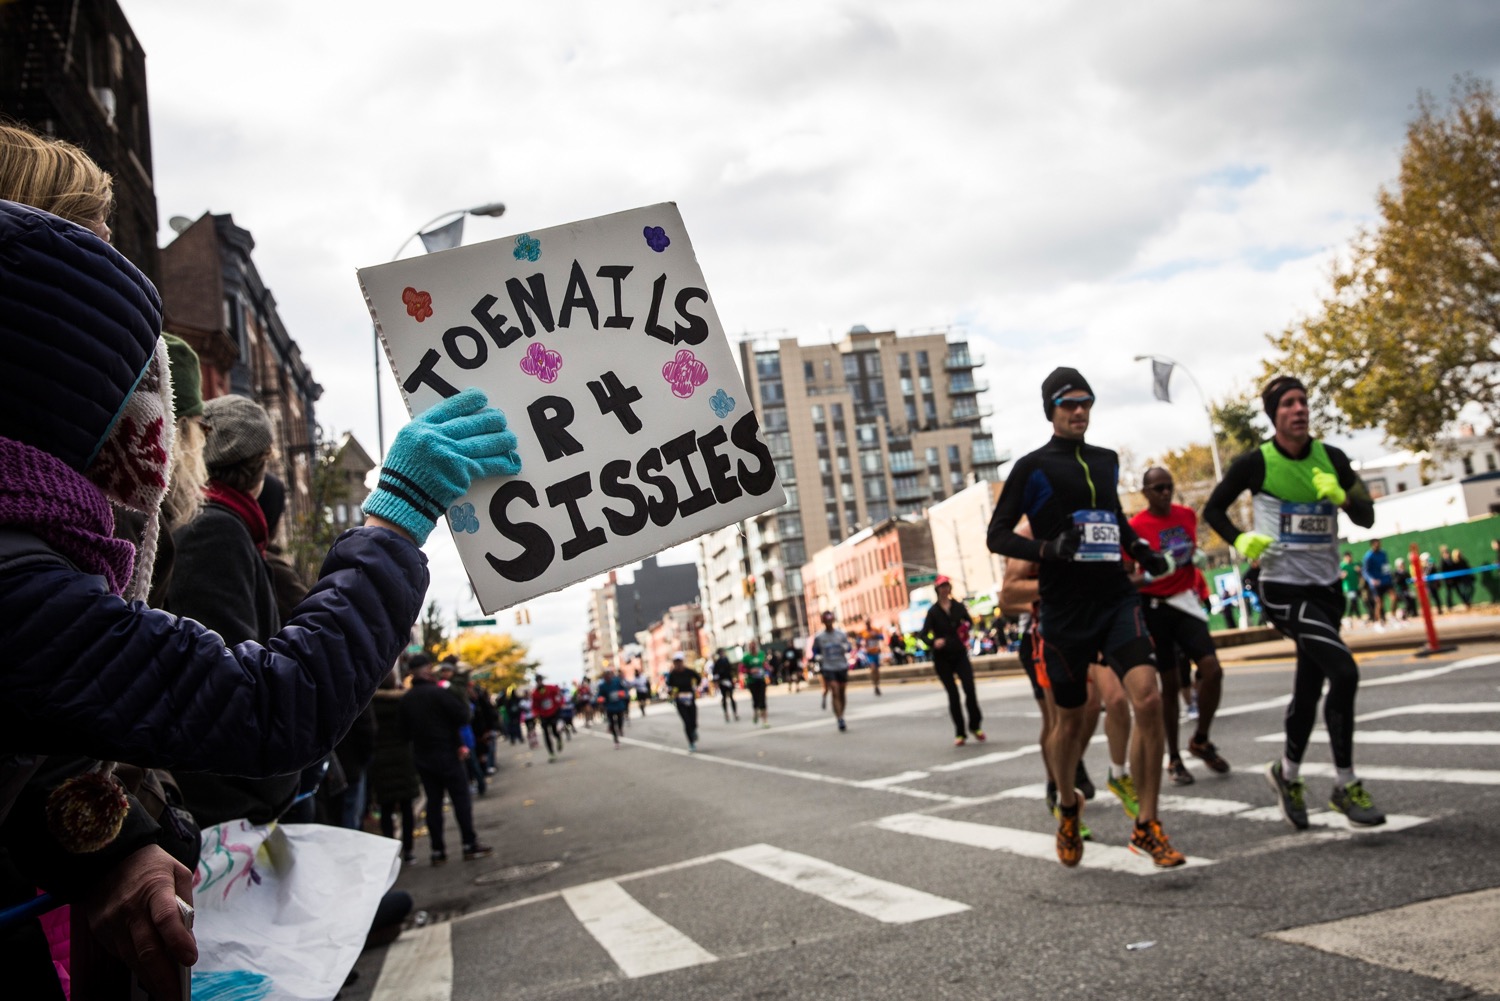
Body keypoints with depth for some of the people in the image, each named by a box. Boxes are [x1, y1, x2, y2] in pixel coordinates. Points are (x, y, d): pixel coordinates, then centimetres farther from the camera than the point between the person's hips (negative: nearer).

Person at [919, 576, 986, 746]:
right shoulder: (933, 611, -4)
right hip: (942, 658, -1)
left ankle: (975, 726, 11)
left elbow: (969, 622, 14)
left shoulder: (959, 606, 4)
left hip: (960, 654, 2)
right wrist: (934, 642, -30)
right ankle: (960, 733, 13)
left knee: (970, 690, -10)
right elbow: (924, 634, -10)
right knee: (953, 695, 2)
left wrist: (967, 625, -10)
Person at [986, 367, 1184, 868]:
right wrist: (1048, 549, -21)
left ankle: (1146, 827, -5)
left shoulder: (1107, 461, 13)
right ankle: (1068, 807, 37)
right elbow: (997, 534, -4)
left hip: (1116, 599, 3)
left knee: (1149, 699, -17)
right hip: (1064, 610, -3)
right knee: (1071, 720, 8)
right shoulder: (1032, 467, -2)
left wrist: (1142, 551, 12)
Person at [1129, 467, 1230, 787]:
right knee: (1169, 683, 0)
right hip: (1153, 606, -4)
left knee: (1212, 669, -10)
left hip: (1185, 601, 4)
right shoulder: (1135, 527, -11)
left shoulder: (1187, 516, 4)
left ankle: (1200, 741, 12)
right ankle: (1174, 760, 14)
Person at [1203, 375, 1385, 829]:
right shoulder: (1255, 463, -8)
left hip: (1326, 586, 6)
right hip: (1283, 587, -5)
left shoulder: (1330, 457, 4)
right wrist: (1241, 539, -14)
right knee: (1344, 672, -19)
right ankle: (1346, 786, -7)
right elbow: (1212, 509, 2)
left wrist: (1341, 496, -15)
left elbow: (1366, 517, 4)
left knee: (1311, 685, 14)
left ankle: (1288, 774, 36)